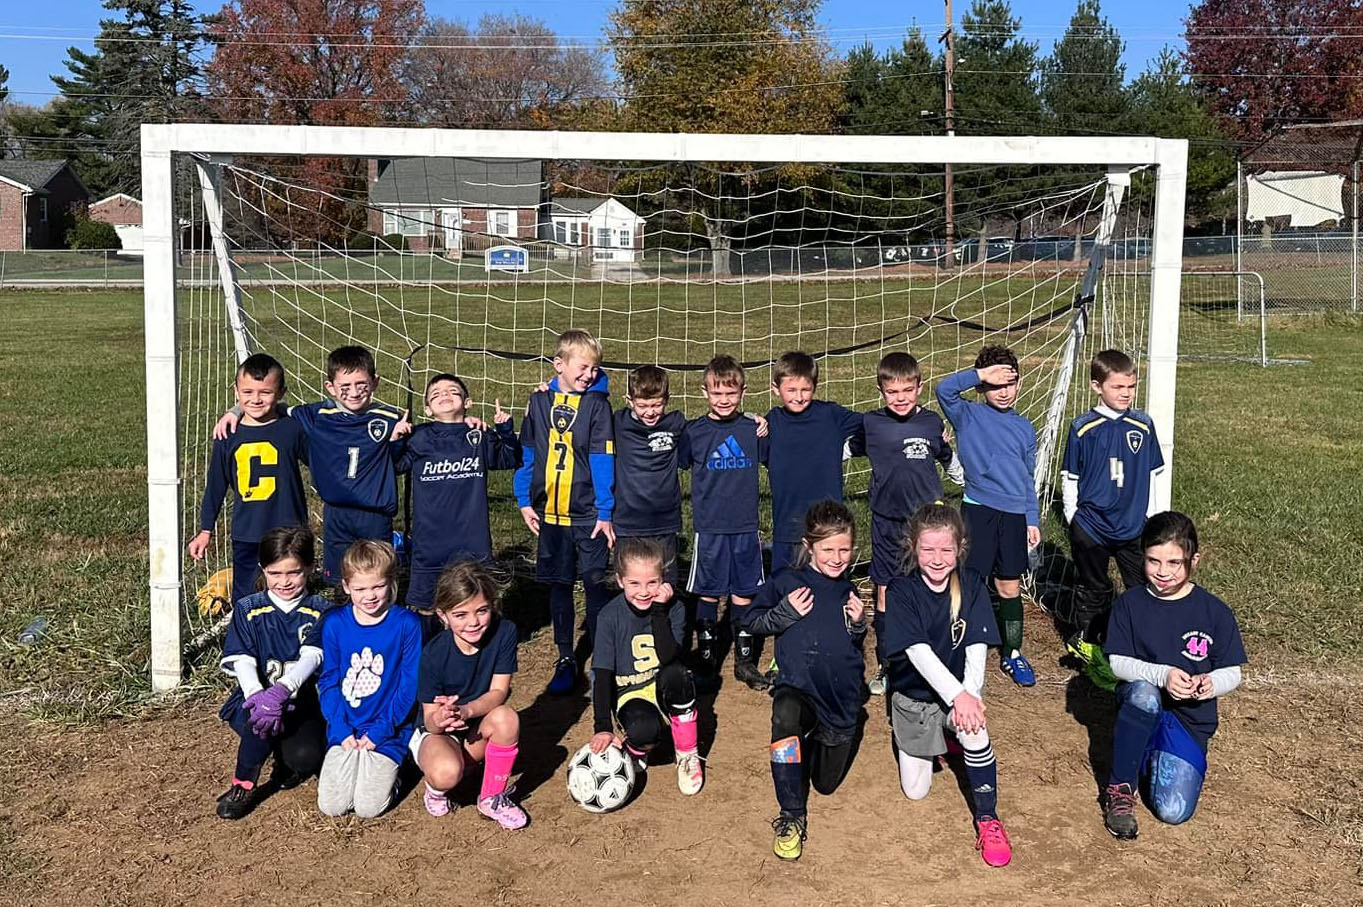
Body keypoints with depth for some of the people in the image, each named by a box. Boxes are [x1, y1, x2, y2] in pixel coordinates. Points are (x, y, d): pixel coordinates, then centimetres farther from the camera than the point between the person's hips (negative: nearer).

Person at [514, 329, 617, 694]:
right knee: (559, 586, 11)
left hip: (587, 515, -3)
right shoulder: (539, 402, 4)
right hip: (550, 513, 3)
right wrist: (525, 502, 4)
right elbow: (526, 454, 8)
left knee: (595, 585, 0)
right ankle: (565, 659, 22)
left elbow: (603, 461, -7)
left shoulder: (597, 404, -4)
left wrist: (605, 513, -10)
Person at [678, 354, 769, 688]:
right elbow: (672, 464, 7)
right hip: (709, 527, -1)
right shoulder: (694, 431, -1)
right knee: (708, 594, 6)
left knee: (743, 593, 8)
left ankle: (745, 660, 19)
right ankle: (707, 658, 19)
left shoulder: (753, 430, 4)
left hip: (745, 526, 2)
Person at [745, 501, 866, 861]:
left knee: (827, 782, 12)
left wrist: (858, 624, -3)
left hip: (842, 698, 4)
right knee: (785, 713, -40)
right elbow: (753, 621, 2)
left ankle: (815, 741, 49)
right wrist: (786, 611, -14)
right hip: (798, 687, -4)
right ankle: (792, 818, -27)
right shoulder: (787, 582, -2)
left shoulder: (848, 591, 8)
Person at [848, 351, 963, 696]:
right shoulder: (870, 424, -3)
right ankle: (886, 666, 17)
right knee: (885, 593, 4)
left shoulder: (932, 422, 0)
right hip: (887, 521, 0)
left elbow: (950, 460, 18)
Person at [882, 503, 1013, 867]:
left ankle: (987, 819, -18)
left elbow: (977, 647, -16)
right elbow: (918, 651, -27)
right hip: (913, 695, 0)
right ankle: (919, 738, 37)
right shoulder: (901, 591, -17)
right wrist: (958, 695, -39)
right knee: (915, 790, 5)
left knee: (973, 725, -35)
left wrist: (971, 693, -34)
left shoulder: (971, 585, -11)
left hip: (958, 688, 0)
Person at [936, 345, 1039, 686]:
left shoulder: (1024, 428, 13)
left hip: (1015, 516, 4)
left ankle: (1013, 654, 23)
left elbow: (1028, 480, 17)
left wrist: (1032, 521, 13)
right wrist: (982, 374, -19)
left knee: (1010, 587, 11)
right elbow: (945, 389, -19)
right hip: (977, 509, -4)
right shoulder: (968, 416, 1)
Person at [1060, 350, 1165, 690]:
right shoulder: (1084, 429, -7)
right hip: (1092, 527, -2)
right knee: (1093, 590, 11)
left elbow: (1150, 476, 10)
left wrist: (1150, 518, 9)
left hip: (1134, 526, 2)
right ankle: (1085, 643, 27)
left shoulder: (1143, 426, 1)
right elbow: (1070, 479, 0)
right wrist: (1074, 520, -1)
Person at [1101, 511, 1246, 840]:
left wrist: (1211, 684, -24)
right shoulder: (1129, 604, -4)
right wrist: (1162, 675, -25)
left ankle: (1156, 759, 19)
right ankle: (1120, 788, -19)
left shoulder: (1215, 611, -4)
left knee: (1173, 811, -16)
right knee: (1144, 693, -39)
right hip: (1141, 709, 0)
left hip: (1190, 719, 1)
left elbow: (1232, 673, 0)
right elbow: (1118, 663, -7)